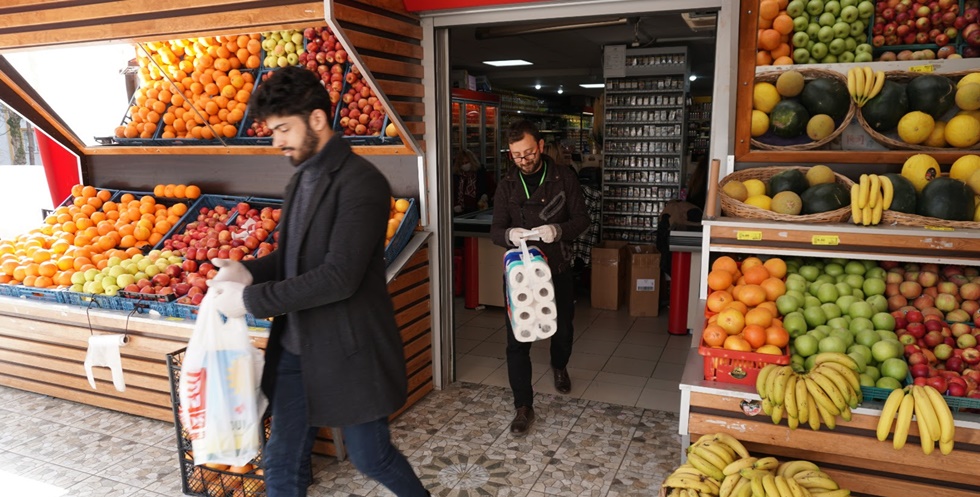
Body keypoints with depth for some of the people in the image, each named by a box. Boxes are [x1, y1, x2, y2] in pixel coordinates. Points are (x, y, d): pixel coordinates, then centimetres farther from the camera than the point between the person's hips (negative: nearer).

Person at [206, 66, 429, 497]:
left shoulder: (360, 183, -18)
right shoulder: (300, 179, 10)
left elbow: (340, 277, -25)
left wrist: (250, 299, -19)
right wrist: (249, 271, -4)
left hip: (348, 352, -7)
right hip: (295, 349, 8)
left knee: (370, 457, 12)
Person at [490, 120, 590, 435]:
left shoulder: (563, 178, -4)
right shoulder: (507, 185, 0)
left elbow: (582, 218, -5)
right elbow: (495, 231, -3)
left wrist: (558, 230, -26)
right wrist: (510, 235, -27)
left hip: (558, 269, 0)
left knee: (563, 329, 19)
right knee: (517, 340, -3)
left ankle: (559, 366, 52)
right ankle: (524, 407, 9)